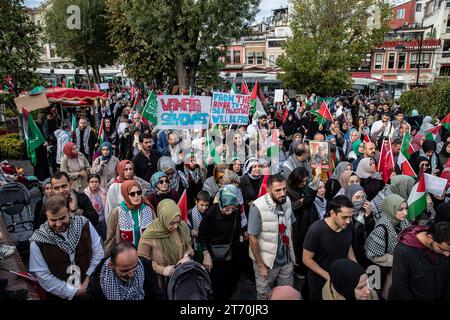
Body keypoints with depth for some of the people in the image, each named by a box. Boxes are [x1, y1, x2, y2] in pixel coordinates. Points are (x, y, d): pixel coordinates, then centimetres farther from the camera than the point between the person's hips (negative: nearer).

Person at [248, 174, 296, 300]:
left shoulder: (287, 201, -7)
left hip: (286, 260, 5)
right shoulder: (258, 207, -24)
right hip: (266, 261, -4)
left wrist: (291, 251, 9)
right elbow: (253, 238, -18)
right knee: (264, 295, 17)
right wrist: (260, 265, -13)